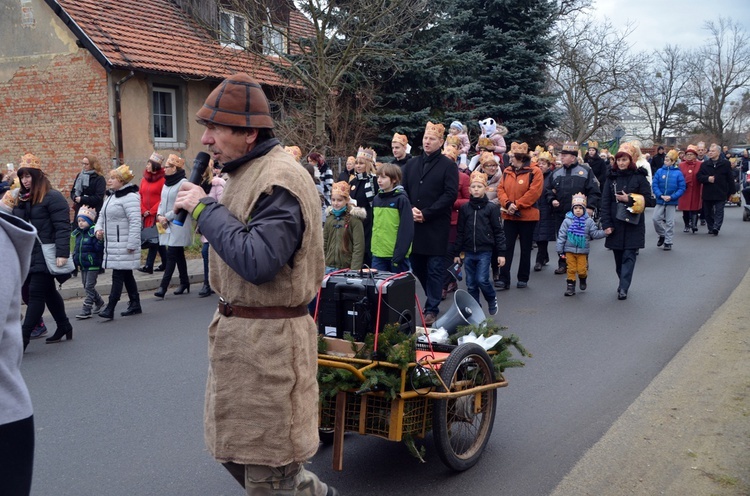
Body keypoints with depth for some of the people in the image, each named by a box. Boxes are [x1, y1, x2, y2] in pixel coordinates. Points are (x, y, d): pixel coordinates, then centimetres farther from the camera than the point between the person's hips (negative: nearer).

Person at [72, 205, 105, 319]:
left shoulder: (94, 232, -13)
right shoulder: (78, 233, 11)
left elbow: (98, 248, -19)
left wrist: (100, 240, -36)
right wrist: (76, 260, 15)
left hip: (93, 265, -8)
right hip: (83, 265, 8)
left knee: (89, 287, -6)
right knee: (86, 286, 17)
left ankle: (86, 310, -3)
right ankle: (99, 302, 36)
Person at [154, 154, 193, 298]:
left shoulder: (183, 183, -12)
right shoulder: (167, 183, 14)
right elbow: (162, 202, 16)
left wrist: (167, 217, -15)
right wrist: (159, 215, -2)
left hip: (179, 224, -8)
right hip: (167, 225, 8)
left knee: (171, 255, -9)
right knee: (178, 254, 13)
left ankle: (163, 286, -12)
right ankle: (184, 282, 21)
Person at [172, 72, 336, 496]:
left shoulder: (279, 180, -20)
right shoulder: (249, 173, 12)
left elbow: (257, 262, -30)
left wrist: (205, 208, -22)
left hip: (268, 340, -10)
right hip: (240, 331, 11)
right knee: (236, 453, 22)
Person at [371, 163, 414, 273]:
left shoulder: (401, 200, -8)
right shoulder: (377, 199, 11)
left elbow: (406, 230, -12)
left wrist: (399, 255, -16)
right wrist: (372, 249, 12)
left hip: (396, 255, -6)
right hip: (378, 254, 6)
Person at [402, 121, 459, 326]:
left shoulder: (448, 166, -1)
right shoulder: (411, 164, 14)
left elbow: (450, 194, -9)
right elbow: (403, 190, 13)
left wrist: (426, 213, -14)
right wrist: (410, 209, -7)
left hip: (437, 226, -5)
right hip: (413, 224, 5)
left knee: (434, 269, 0)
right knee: (417, 266, 10)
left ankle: (431, 309, 8)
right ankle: (434, 296, 28)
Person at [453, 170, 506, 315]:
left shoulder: (491, 208, -2)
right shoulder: (464, 208, 5)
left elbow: (498, 231, -2)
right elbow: (460, 232, 9)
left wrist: (501, 253, -5)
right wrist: (456, 253, 8)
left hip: (485, 251, -3)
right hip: (468, 252, 3)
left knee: (482, 280, -9)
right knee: (471, 284, 6)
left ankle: (492, 299, 19)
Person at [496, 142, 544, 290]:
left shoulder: (535, 172, -8)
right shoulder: (507, 171, 8)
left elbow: (534, 192, -16)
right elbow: (501, 189, 3)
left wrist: (517, 205, -18)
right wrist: (507, 204, -15)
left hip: (527, 216, -4)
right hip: (509, 216, 4)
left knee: (525, 248, 8)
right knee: (507, 247, 0)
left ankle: (523, 278, 18)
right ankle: (504, 279, 1)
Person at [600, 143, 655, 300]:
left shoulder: (639, 177, -3)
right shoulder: (612, 178, 5)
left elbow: (649, 200, -4)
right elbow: (605, 202, 2)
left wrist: (629, 199, -16)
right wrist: (606, 224, -5)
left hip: (633, 225, -3)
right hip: (615, 225, 3)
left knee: (629, 256, -8)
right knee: (618, 258, 9)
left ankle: (623, 288, -9)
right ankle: (623, 284, 25)